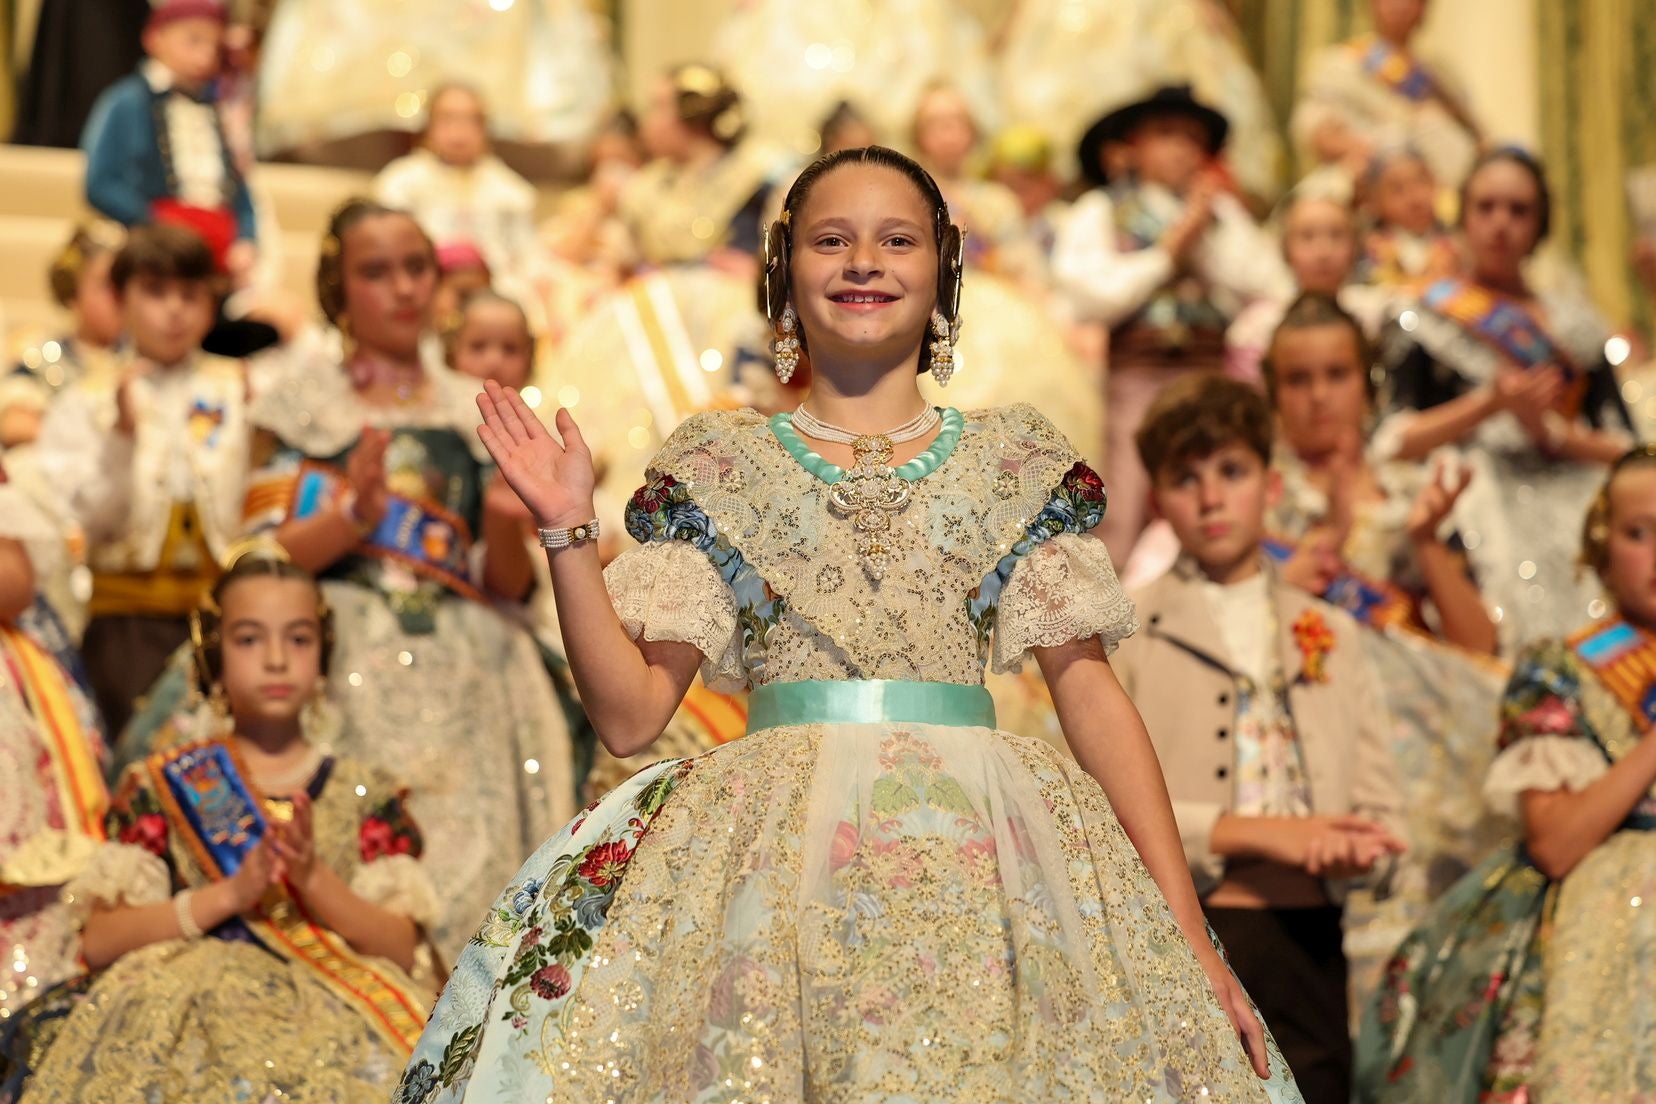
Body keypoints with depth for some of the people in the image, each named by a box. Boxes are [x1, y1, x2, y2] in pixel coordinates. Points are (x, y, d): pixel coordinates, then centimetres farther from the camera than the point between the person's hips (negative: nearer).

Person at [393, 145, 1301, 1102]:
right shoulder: (720, 467, 12)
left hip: (982, 848, 1)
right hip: (776, 851, -1)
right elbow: (630, 713, 7)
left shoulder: (1017, 462, 13)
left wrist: (1188, 934, 0)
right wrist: (569, 531, -4)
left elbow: (1090, 689, 7)